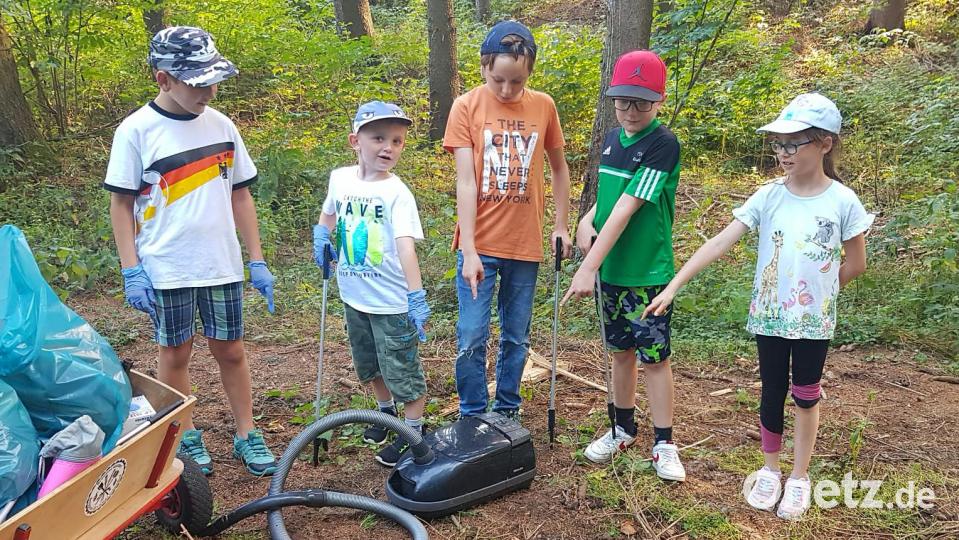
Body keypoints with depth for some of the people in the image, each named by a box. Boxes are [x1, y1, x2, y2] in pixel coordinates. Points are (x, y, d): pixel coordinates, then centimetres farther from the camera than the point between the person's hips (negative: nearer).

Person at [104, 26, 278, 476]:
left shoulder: (221, 125, 2)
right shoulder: (136, 131, -7)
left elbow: (240, 194, 7)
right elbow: (121, 204, -4)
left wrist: (257, 261, 5)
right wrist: (132, 271, -9)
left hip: (222, 266, 3)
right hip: (166, 269, -2)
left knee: (230, 350, 10)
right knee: (176, 353, 10)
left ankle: (247, 435, 24)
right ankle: (186, 436, 29)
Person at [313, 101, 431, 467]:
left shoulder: (396, 192, -18)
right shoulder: (340, 178, 0)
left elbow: (406, 245, -29)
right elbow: (329, 212, 21)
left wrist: (416, 295, -37)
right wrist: (321, 235, 2)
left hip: (391, 301, -6)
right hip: (354, 295, 6)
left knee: (402, 369, 5)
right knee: (370, 365, 23)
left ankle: (413, 430, 23)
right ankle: (386, 410, 46)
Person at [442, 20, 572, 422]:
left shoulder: (544, 106, 1)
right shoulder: (466, 107, -6)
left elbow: (559, 168, 13)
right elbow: (465, 182, -11)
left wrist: (561, 226, 9)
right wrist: (469, 252, -16)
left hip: (525, 245, 2)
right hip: (479, 245, -2)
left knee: (516, 339, 12)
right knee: (471, 339, 1)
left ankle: (507, 412, 30)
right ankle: (472, 418, 20)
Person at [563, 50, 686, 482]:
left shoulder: (663, 144, -17)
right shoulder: (613, 138, 6)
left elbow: (627, 207, -24)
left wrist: (589, 267, -28)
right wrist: (586, 221, -5)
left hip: (648, 272, -6)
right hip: (610, 268, 6)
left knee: (654, 357, 3)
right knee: (621, 350, 17)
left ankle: (663, 443, 18)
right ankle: (624, 428, 33)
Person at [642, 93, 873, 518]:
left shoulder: (842, 202, -10)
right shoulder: (768, 197, -7)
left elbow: (856, 264, 1)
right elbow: (720, 243, -14)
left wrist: (816, 292, 2)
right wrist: (672, 287, -21)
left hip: (814, 321, -1)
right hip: (769, 317, 1)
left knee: (806, 397, 12)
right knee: (772, 393, 13)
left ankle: (799, 478, 29)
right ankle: (770, 470, 32)